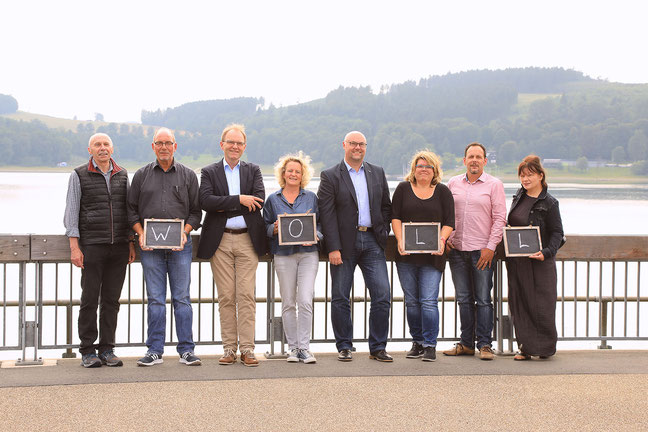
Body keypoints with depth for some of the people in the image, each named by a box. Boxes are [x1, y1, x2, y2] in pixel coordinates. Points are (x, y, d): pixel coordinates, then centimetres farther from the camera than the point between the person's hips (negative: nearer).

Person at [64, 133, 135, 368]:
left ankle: (107, 350, 12)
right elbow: (71, 212, 0)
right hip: (92, 246, -3)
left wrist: (131, 243, 11)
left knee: (111, 299, 5)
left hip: (119, 247, 3)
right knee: (90, 299, -2)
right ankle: (87, 351, 5)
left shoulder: (122, 175, 13)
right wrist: (74, 247, -8)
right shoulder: (79, 175, 2)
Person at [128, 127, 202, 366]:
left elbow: (195, 211, 8)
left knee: (182, 298, 0)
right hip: (150, 245, 1)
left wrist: (184, 232, -8)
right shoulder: (141, 175, 10)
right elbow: (132, 209, 11)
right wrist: (141, 234, -3)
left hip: (180, 245, 0)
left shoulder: (188, 175, 8)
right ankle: (155, 350, 6)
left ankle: (186, 350, 5)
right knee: (155, 299, 2)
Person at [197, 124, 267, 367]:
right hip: (220, 241, 0)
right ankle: (229, 348, 7)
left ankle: (247, 349, -1)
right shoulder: (209, 172, 8)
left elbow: (259, 200, -5)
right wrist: (239, 200, -15)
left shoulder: (253, 171, 12)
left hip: (247, 240, 0)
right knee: (226, 297, 1)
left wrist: (223, 207, -9)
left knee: (247, 295, -3)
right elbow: (206, 201, -9)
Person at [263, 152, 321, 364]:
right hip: (283, 255, 1)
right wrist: (275, 229, -10)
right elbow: (266, 228, 11)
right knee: (288, 302, 2)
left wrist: (314, 236, -8)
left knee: (305, 300, -10)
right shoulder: (273, 200, 10)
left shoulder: (311, 197, 11)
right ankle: (292, 346, 11)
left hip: (308, 253, 0)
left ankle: (304, 347, -4)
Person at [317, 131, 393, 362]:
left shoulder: (377, 173, 13)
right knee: (340, 298, 3)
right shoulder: (330, 176, 0)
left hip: (372, 241, 3)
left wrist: (383, 236, 5)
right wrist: (333, 248, -13)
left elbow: (386, 207, 16)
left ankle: (378, 347, 6)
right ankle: (344, 347, 14)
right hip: (344, 244, -3)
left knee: (382, 295, -3)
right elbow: (326, 214, -6)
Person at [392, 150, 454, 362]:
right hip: (407, 255, 2)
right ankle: (417, 343, 17)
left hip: (432, 256, -2)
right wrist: (400, 240, -11)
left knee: (429, 301, -9)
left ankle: (430, 346, -6)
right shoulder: (403, 188, 9)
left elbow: (449, 222, 3)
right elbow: (395, 217, 4)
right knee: (411, 301, 6)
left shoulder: (443, 191, 7)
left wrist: (441, 240, -15)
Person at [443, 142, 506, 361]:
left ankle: (484, 345, 2)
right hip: (457, 250, 4)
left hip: (482, 251, -4)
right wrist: (445, 239, 3)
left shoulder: (494, 185, 0)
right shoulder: (453, 184, 11)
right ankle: (466, 344, 15)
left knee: (483, 300, -2)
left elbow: (500, 218, -4)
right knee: (464, 299, 8)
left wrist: (491, 246, -11)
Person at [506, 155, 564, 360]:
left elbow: (557, 232, -8)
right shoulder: (519, 196, 10)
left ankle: (545, 346, 10)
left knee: (540, 304, -2)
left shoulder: (549, 203, -8)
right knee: (519, 303, 5)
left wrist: (547, 252, -23)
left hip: (538, 261, -6)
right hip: (516, 261, 6)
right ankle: (526, 346, 13)